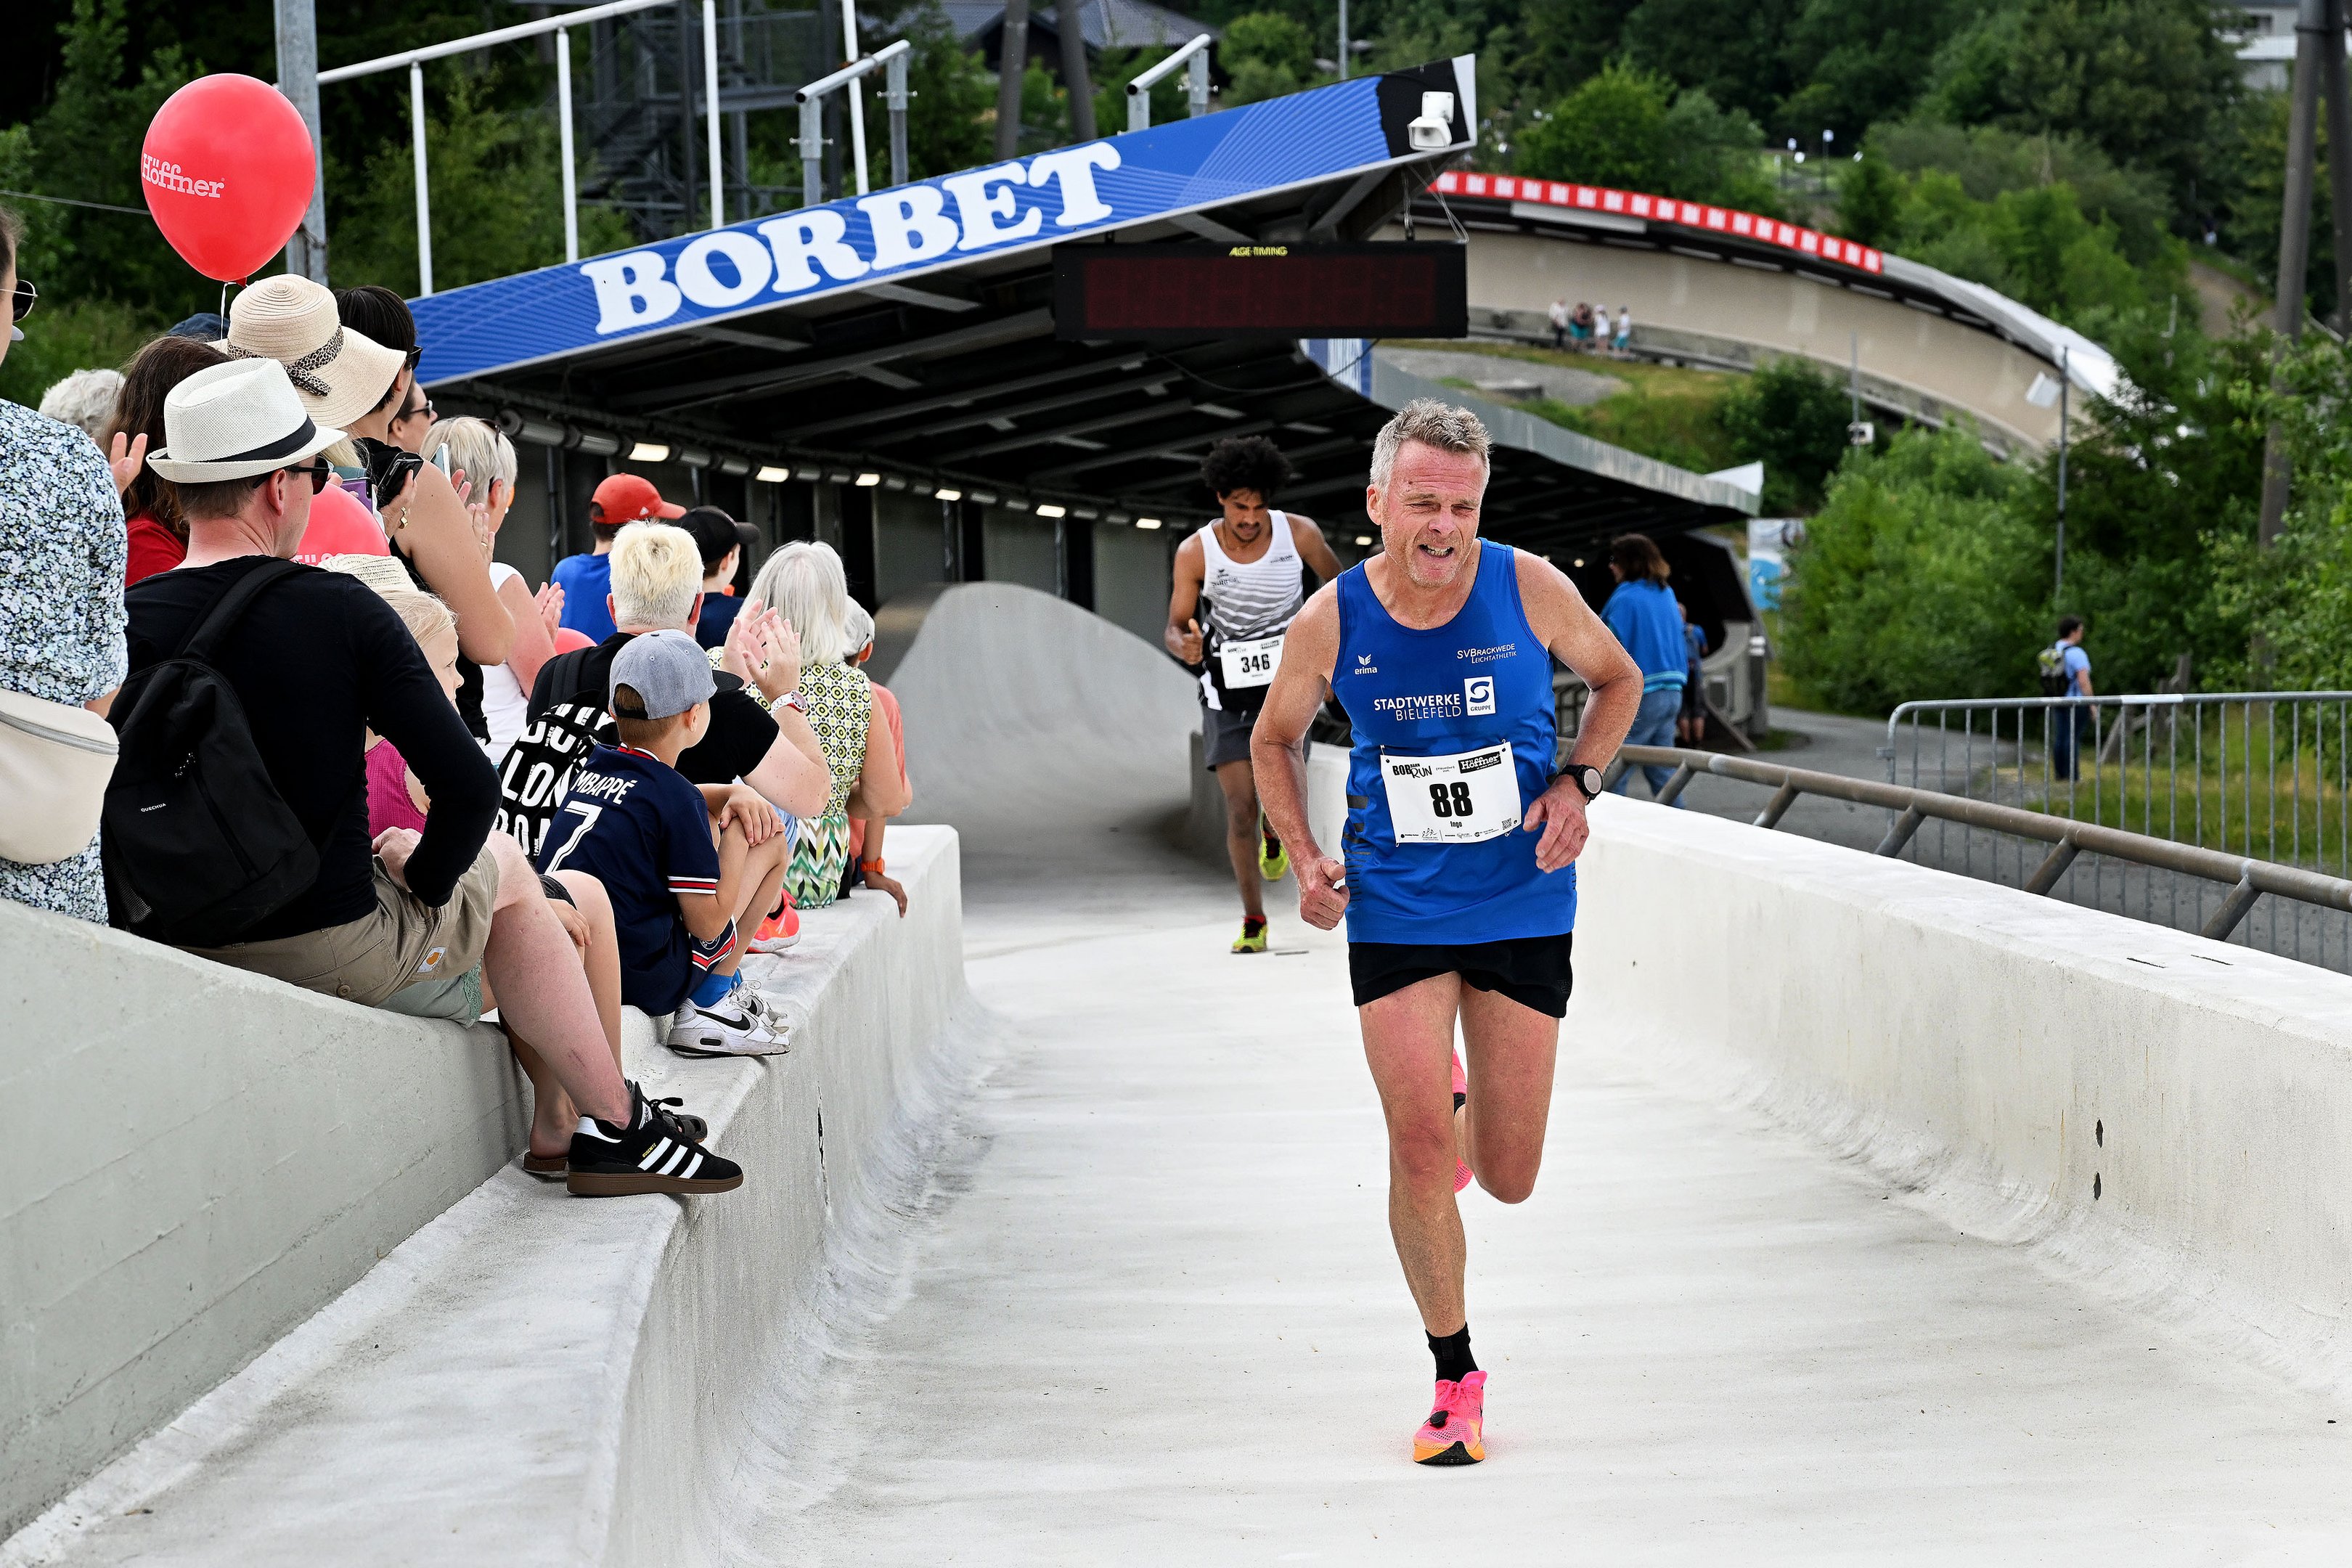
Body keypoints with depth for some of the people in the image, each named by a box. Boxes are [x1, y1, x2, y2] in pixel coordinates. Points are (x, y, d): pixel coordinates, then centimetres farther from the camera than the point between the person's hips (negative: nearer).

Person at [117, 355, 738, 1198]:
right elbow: (469, 787, -16)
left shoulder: (123, 623, -9)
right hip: (334, 951, -4)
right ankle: (615, 1122, 25)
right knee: (502, 866, 24)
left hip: (175, 951, 4)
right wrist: (424, 877, 3)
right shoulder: (341, 612, -15)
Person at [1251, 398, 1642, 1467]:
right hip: (1394, 910, 0)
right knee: (1419, 1156, -8)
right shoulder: (1330, 623, -8)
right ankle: (1455, 1377, 11)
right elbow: (1275, 740, 10)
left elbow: (1617, 679, 9)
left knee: (1510, 1180, 5)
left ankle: (1465, 1112, 43)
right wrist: (1304, 858, -5)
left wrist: (1577, 783, -7)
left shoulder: (1530, 591, -10)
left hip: (1523, 908, 0)